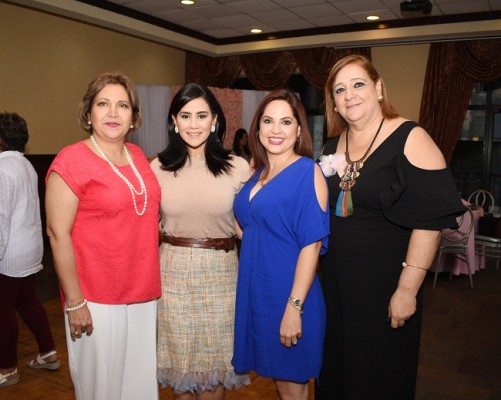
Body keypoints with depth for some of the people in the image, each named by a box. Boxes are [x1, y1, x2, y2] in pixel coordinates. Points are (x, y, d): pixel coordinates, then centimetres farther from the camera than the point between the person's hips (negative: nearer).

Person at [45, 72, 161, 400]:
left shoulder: (138, 156, 6)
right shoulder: (72, 160, -11)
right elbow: (58, 233, -14)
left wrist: (152, 282, 13)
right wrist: (74, 302, -15)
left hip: (144, 292, 6)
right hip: (97, 298, -5)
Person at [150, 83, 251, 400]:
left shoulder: (238, 167, -6)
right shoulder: (159, 167, -1)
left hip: (221, 272, -1)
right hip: (174, 272, 1)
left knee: (216, 361, 14)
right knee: (179, 360, 15)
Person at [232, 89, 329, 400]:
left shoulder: (308, 172, -13)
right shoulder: (260, 172, 8)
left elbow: (312, 244, -18)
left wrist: (294, 307, -20)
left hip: (288, 293, -6)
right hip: (256, 290, 7)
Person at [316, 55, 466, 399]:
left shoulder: (410, 139, -13)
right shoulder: (333, 146, 5)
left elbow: (430, 220, -17)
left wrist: (407, 289, -20)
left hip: (384, 282, -5)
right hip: (335, 279, 6)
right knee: (335, 370, 20)